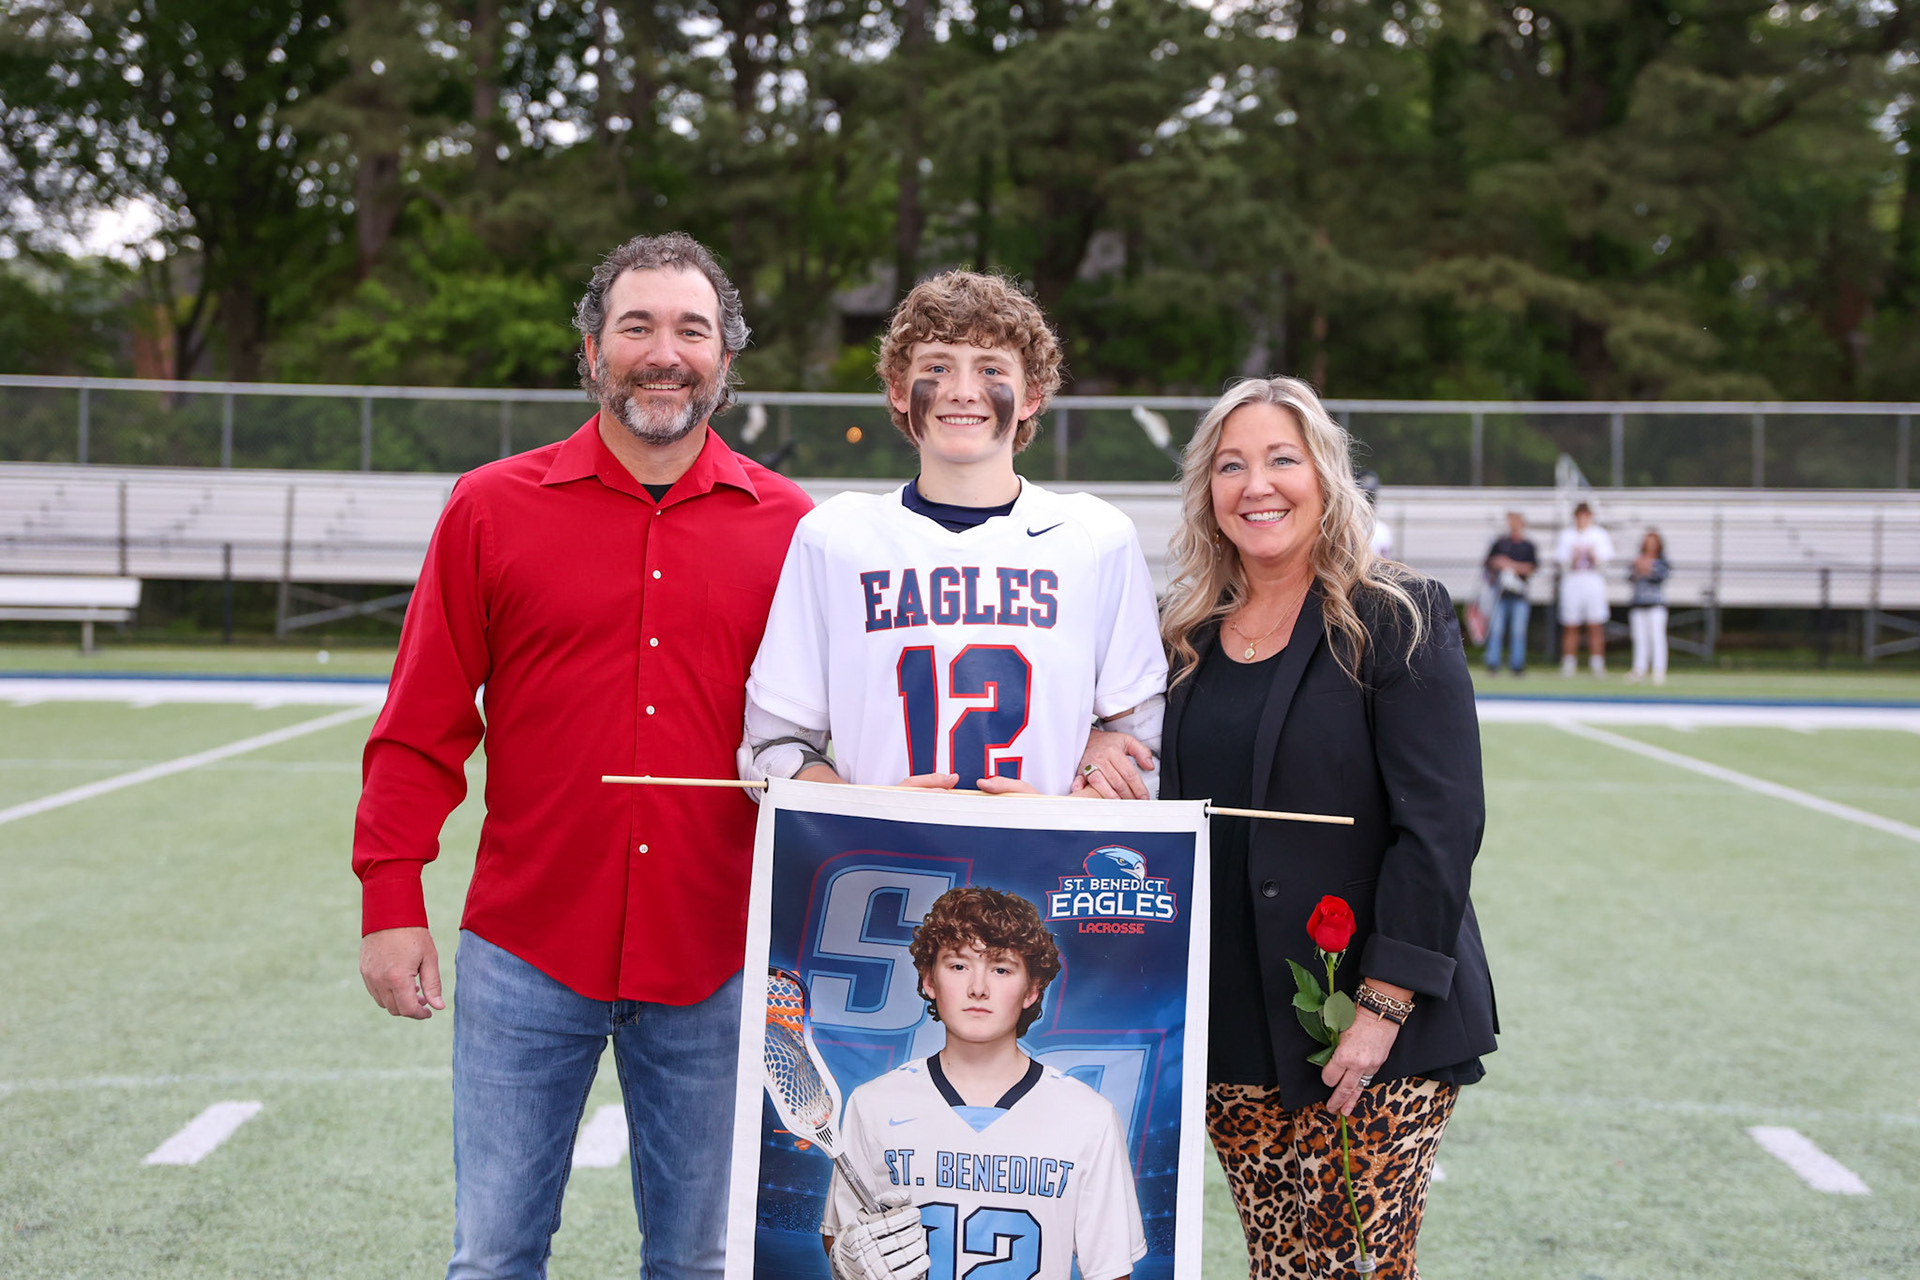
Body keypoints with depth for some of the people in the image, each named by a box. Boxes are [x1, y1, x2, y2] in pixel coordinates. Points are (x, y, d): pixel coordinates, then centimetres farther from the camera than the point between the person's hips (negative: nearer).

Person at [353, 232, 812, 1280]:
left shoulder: (785, 526, 4)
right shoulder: (492, 508, 2)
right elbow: (420, 728, 3)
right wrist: (391, 904, -2)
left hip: (714, 959, 1)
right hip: (528, 955, -1)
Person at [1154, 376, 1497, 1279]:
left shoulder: (1397, 621, -6)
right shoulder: (1194, 639, 11)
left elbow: (1440, 826, -12)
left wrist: (1383, 1006, -17)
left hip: (1372, 1033, -5)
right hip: (1233, 1031, 5)